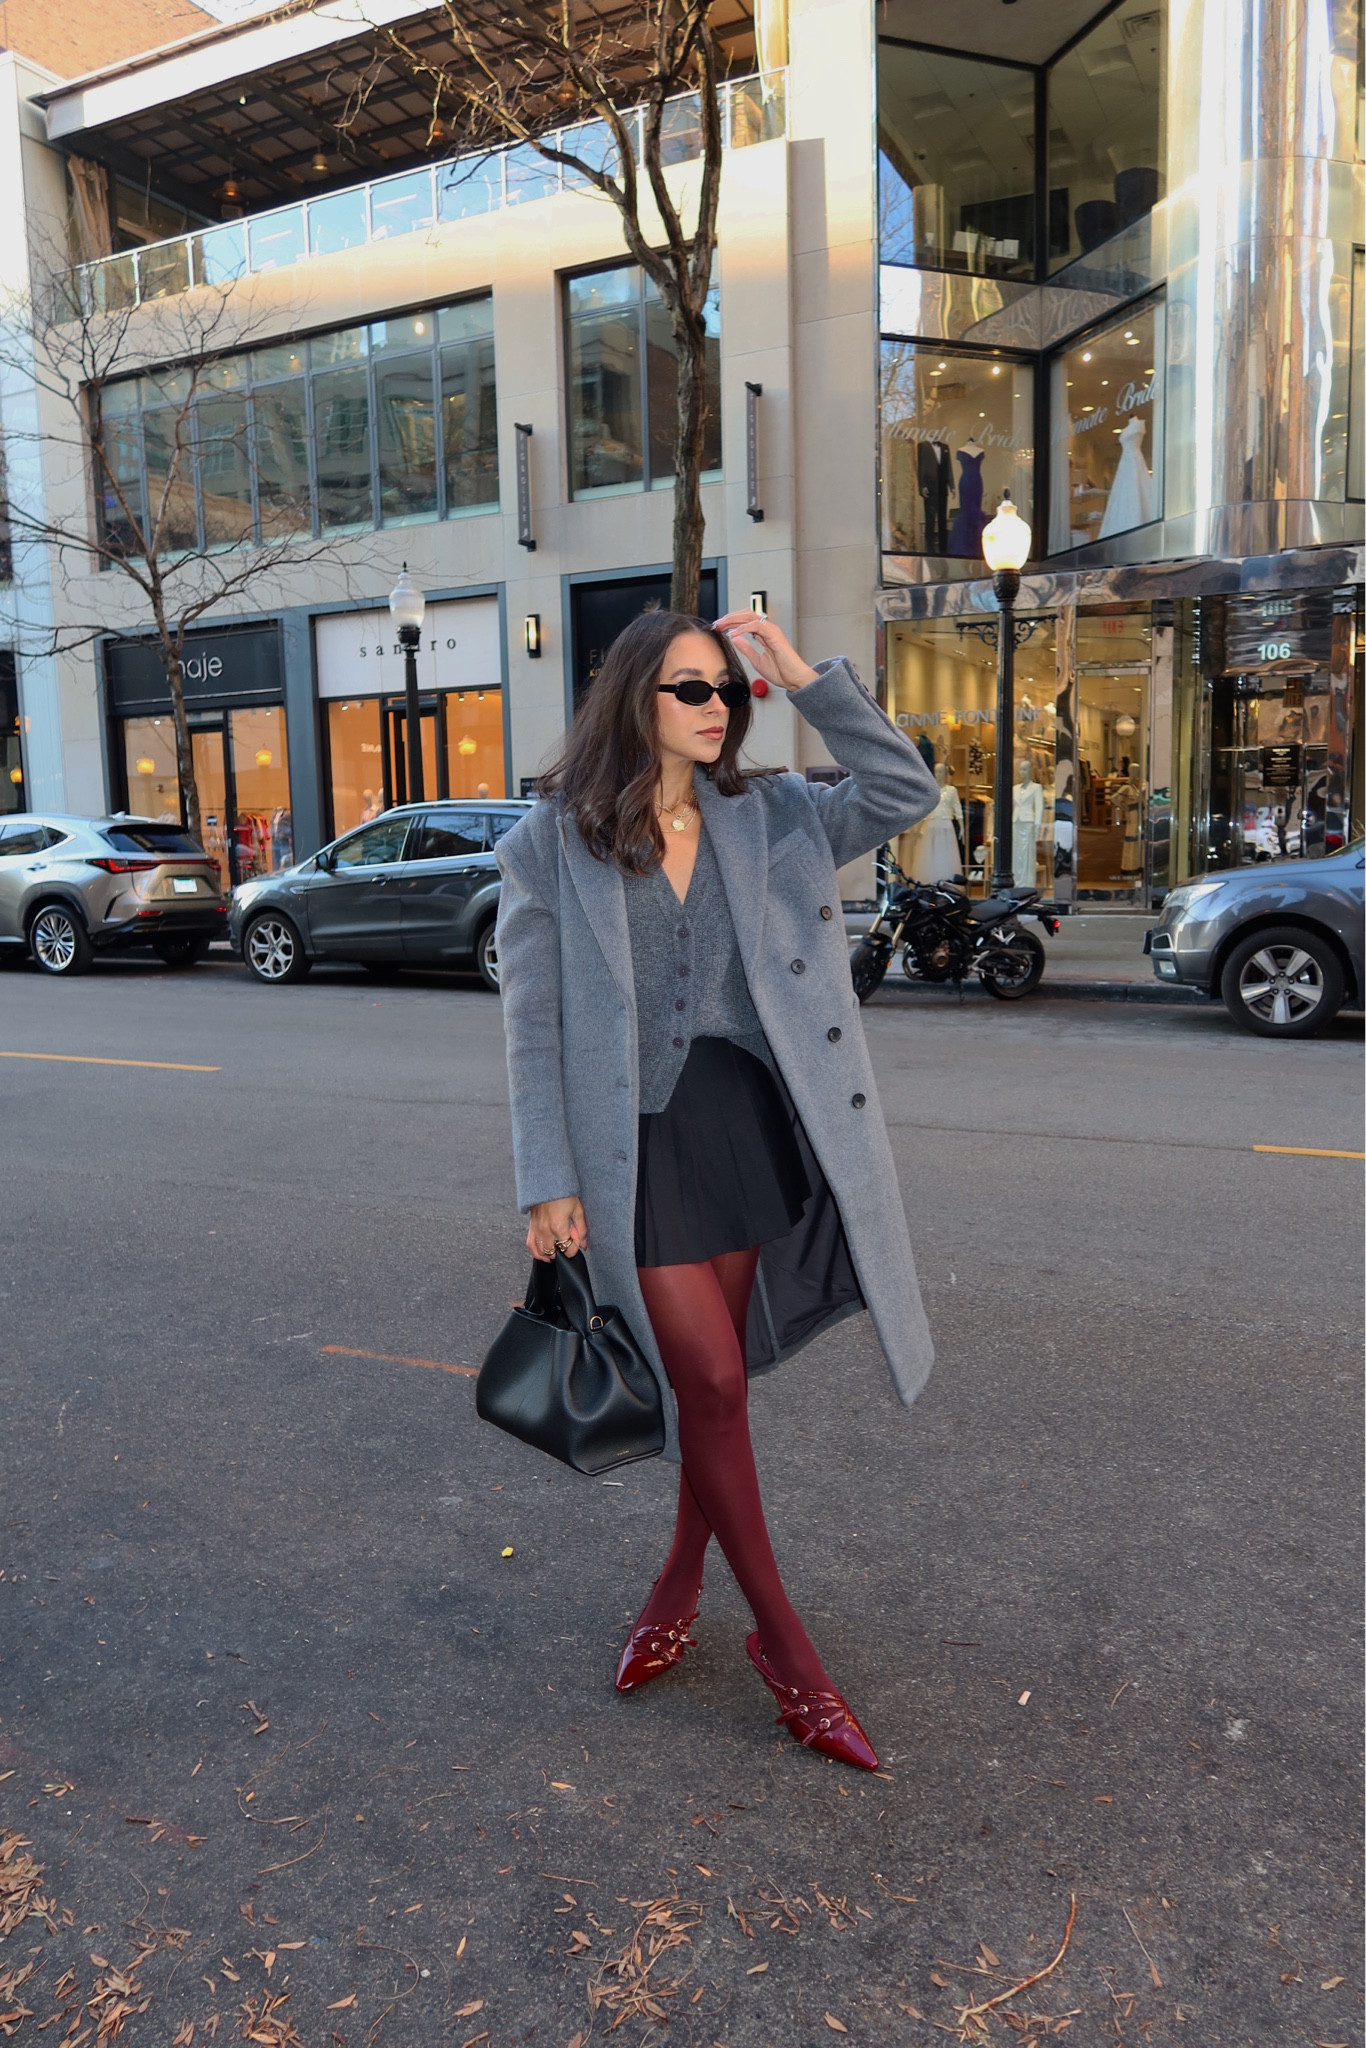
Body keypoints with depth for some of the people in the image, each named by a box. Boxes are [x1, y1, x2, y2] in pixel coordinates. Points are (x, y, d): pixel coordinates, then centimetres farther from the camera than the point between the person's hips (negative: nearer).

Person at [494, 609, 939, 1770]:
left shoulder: (768, 820, 5)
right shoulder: (553, 844, -4)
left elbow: (907, 795, -6)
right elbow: (535, 1024, -5)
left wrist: (804, 676, -10)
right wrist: (549, 1182, -8)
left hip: (752, 1121, 4)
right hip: (640, 1143, -3)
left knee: (711, 1378, 14)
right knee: (712, 1382, -1)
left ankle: (683, 1578, 39)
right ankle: (782, 1640, 18)